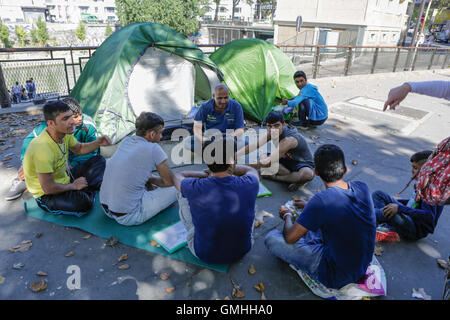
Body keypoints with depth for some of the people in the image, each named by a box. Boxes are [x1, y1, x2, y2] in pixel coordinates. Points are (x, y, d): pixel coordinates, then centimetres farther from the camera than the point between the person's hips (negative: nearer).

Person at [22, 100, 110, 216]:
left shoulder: (64, 133, -10)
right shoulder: (43, 148, -35)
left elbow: (79, 149, 12)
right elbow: (48, 188, -30)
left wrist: (98, 143, -7)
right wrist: (73, 186, -14)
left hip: (65, 179, 8)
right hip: (46, 196, -8)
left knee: (98, 160, 7)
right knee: (83, 203, -34)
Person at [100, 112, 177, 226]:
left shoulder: (126, 141, 4)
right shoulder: (154, 149, -16)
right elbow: (170, 181, -5)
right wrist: (152, 180, 11)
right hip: (127, 217, -8)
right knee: (175, 188, 1)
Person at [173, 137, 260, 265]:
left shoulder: (195, 188, -27)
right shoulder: (249, 185, -24)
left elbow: (177, 176, 0)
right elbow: (252, 170, 5)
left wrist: (205, 174, 9)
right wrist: (228, 168, 10)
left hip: (204, 254, -1)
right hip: (242, 251, 2)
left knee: (183, 193, 11)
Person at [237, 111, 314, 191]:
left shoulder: (289, 139, -37)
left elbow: (268, 162, -40)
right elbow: (253, 146, -18)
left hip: (304, 164, -6)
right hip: (288, 160, 6)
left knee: (308, 174, -41)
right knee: (262, 159, -15)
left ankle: (276, 177, -18)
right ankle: (296, 178, -14)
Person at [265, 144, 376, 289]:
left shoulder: (321, 201, -30)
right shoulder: (362, 187, -10)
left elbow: (290, 238, -19)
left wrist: (287, 215, 3)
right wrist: (310, 206, 21)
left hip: (337, 276, -7)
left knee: (271, 238, -6)